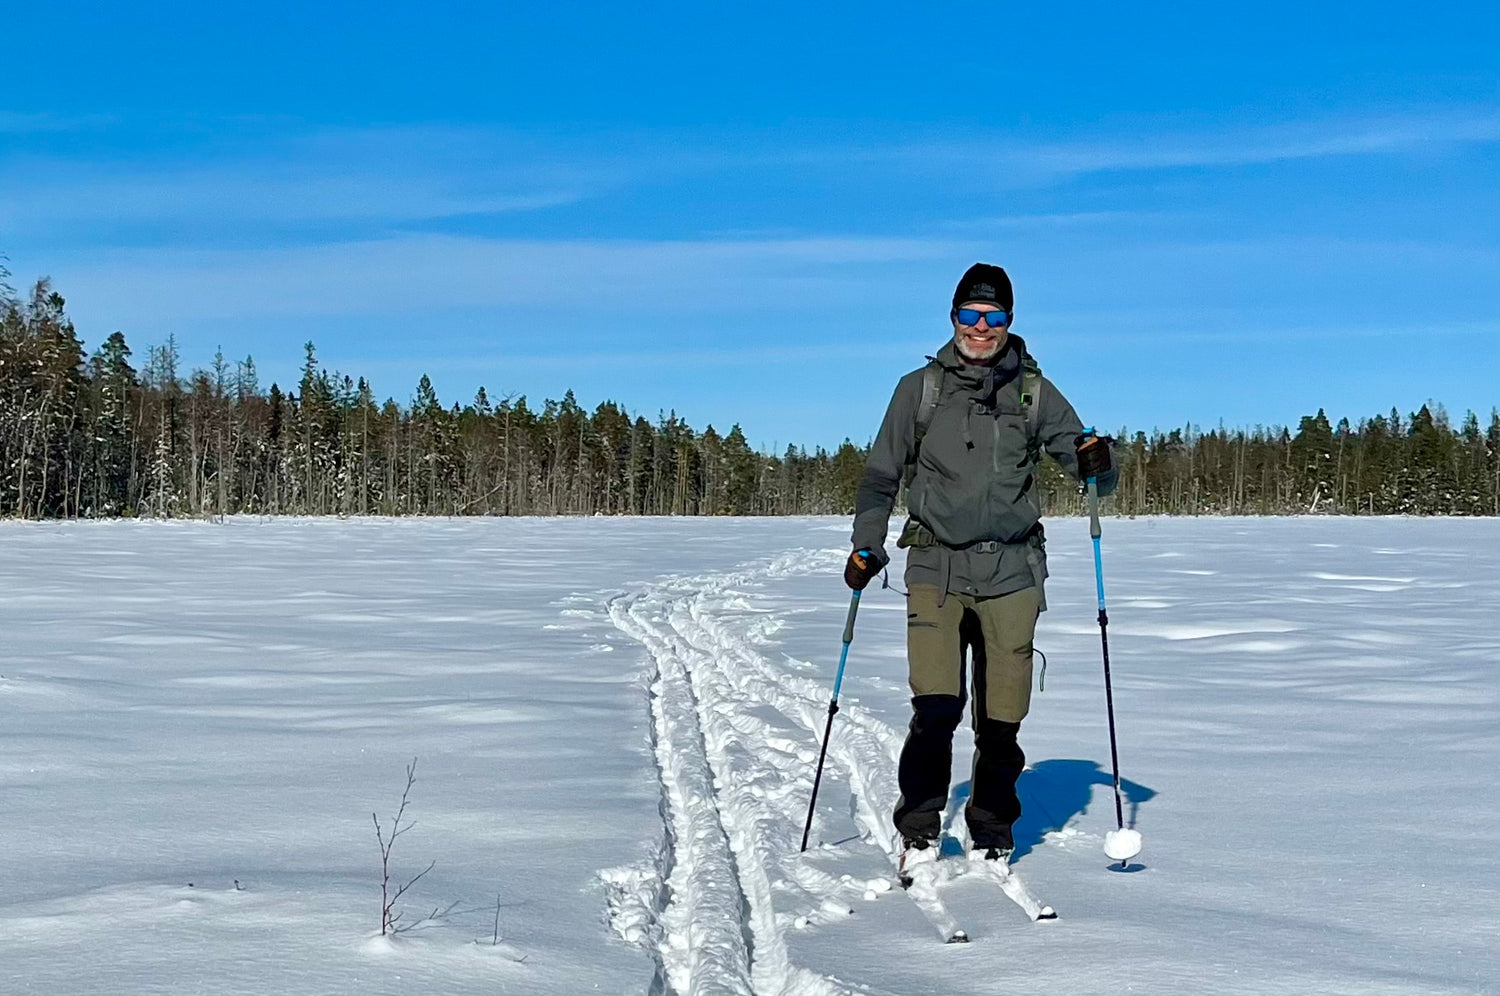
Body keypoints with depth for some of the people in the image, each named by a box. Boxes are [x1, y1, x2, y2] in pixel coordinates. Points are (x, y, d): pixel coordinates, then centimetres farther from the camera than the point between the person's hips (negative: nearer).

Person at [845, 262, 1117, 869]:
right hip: (936, 569, -1)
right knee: (936, 708, -14)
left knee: (1000, 721, 1)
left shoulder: (1035, 393, 10)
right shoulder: (919, 389, 9)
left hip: (1012, 572, 1)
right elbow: (881, 477, 14)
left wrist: (1096, 463, -13)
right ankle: (918, 833, 3)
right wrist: (866, 548, 4)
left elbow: (1088, 469, 10)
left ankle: (992, 837, 19)